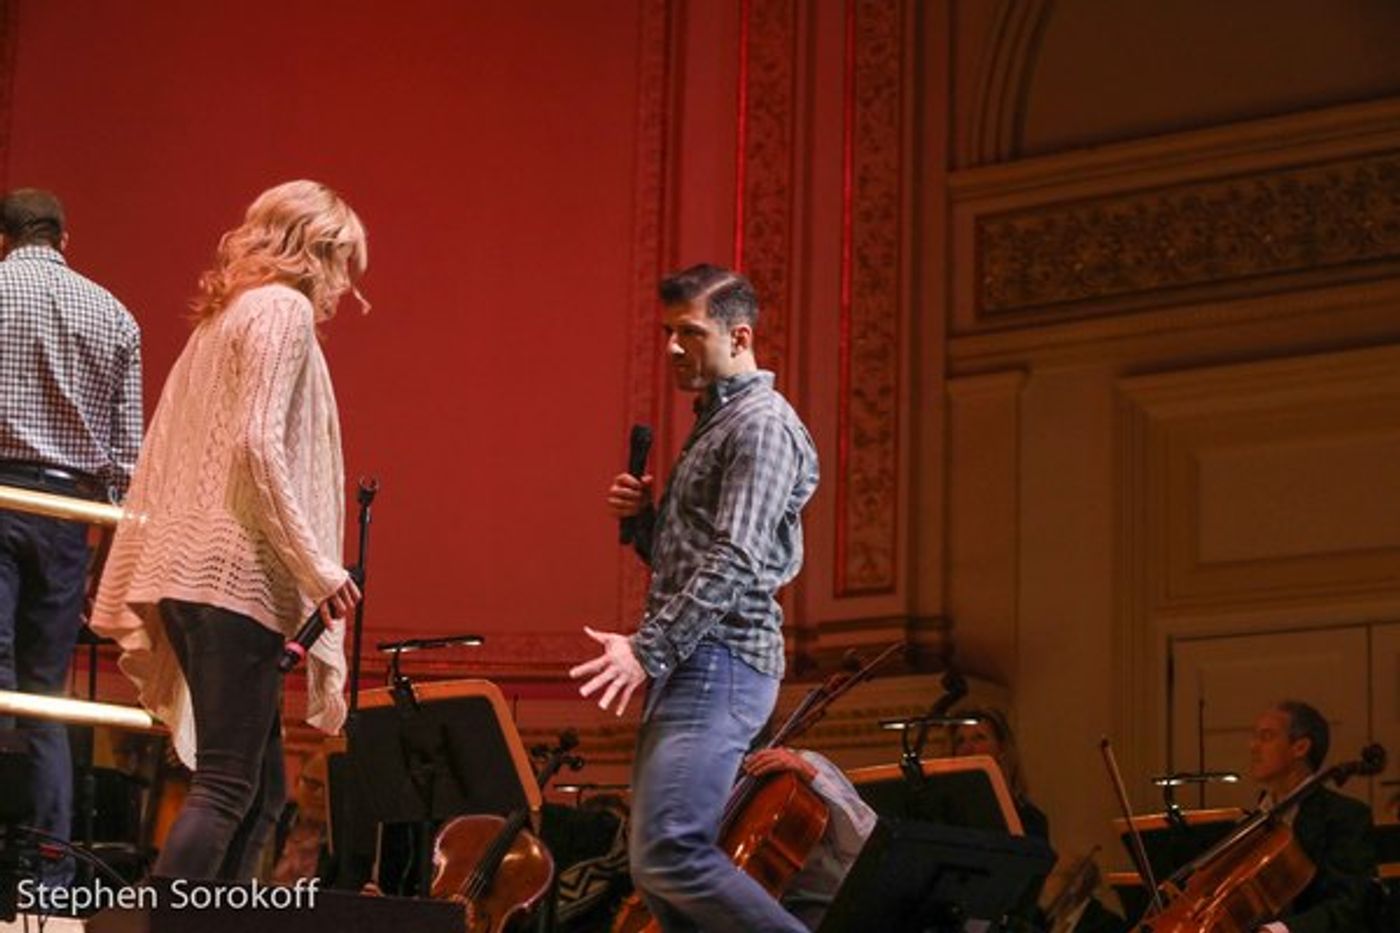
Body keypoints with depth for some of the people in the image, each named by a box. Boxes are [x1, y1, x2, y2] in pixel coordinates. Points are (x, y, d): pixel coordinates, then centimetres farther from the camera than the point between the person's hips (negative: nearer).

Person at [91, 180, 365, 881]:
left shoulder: (223, 318, 23)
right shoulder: (285, 310, -4)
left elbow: (160, 462, 21)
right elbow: (258, 445, -17)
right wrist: (320, 570, -17)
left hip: (186, 570, 9)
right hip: (238, 575, -9)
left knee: (259, 791, 9)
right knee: (227, 786, -12)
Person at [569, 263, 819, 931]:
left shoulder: (762, 425, -9)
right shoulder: (713, 423, 22)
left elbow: (733, 563, -19)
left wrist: (648, 649, -23)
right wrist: (641, 517, 7)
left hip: (719, 663, -10)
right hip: (689, 668, 10)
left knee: (670, 853, -19)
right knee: (656, 869, 8)